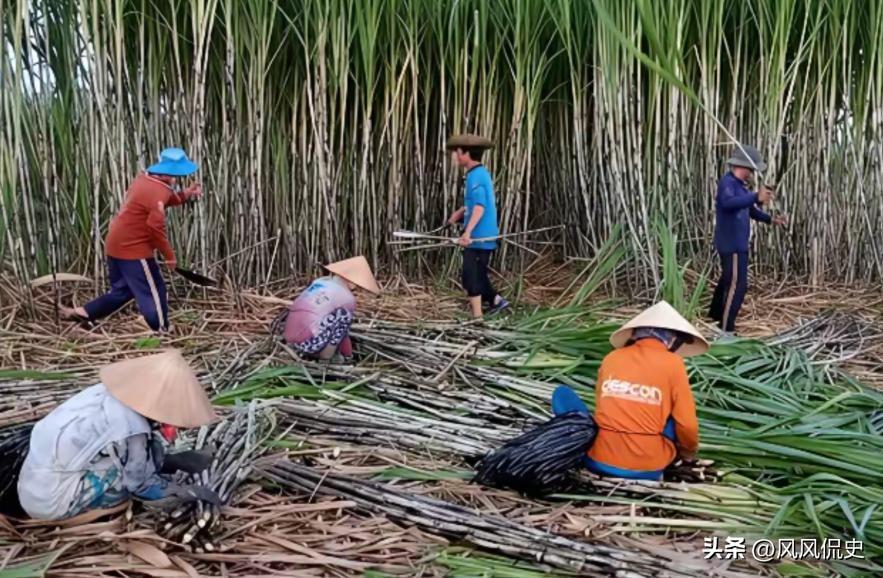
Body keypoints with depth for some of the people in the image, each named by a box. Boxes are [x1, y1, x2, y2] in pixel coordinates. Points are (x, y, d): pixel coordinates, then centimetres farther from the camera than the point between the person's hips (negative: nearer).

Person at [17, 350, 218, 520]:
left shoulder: (108, 393, -4)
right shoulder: (133, 429, -26)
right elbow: (140, 484, -10)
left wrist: (170, 461, 16)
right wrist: (186, 492, 2)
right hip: (52, 502, -8)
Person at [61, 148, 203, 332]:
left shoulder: (145, 179, 9)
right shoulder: (158, 191, -19)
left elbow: (167, 200, 24)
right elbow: (155, 227, -23)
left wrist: (185, 195, 8)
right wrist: (169, 255, -14)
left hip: (116, 245, 10)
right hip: (133, 249, -10)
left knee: (123, 290, 22)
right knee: (154, 292, 1)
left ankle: (82, 313, 21)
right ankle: (162, 334, 7)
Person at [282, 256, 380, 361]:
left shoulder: (319, 281, 19)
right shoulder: (348, 297, -1)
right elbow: (343, 331, 11)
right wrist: (348, 356, 28)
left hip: (291, 342, 8)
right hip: (309, 342, -8)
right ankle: (327, 355, 1)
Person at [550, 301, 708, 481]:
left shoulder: (611, 358, 5)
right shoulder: (673, 363, -4)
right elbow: (687, 424, -3)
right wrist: (688, 451, 18)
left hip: (600, 461, 2)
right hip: (647, 469, -1)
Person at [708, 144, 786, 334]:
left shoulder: (739, 184, 12)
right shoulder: (727, 182, -18)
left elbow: (749, 210, 26)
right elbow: (728, 203, -40)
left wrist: (770, 219, 21)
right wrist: (756, 197, -45)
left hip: (736, 243, 11)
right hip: (732, 244, -11)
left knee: (727, 281, 22)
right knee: (736, 285, -13)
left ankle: (715, 318, 36)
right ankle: (725, 330, -11)